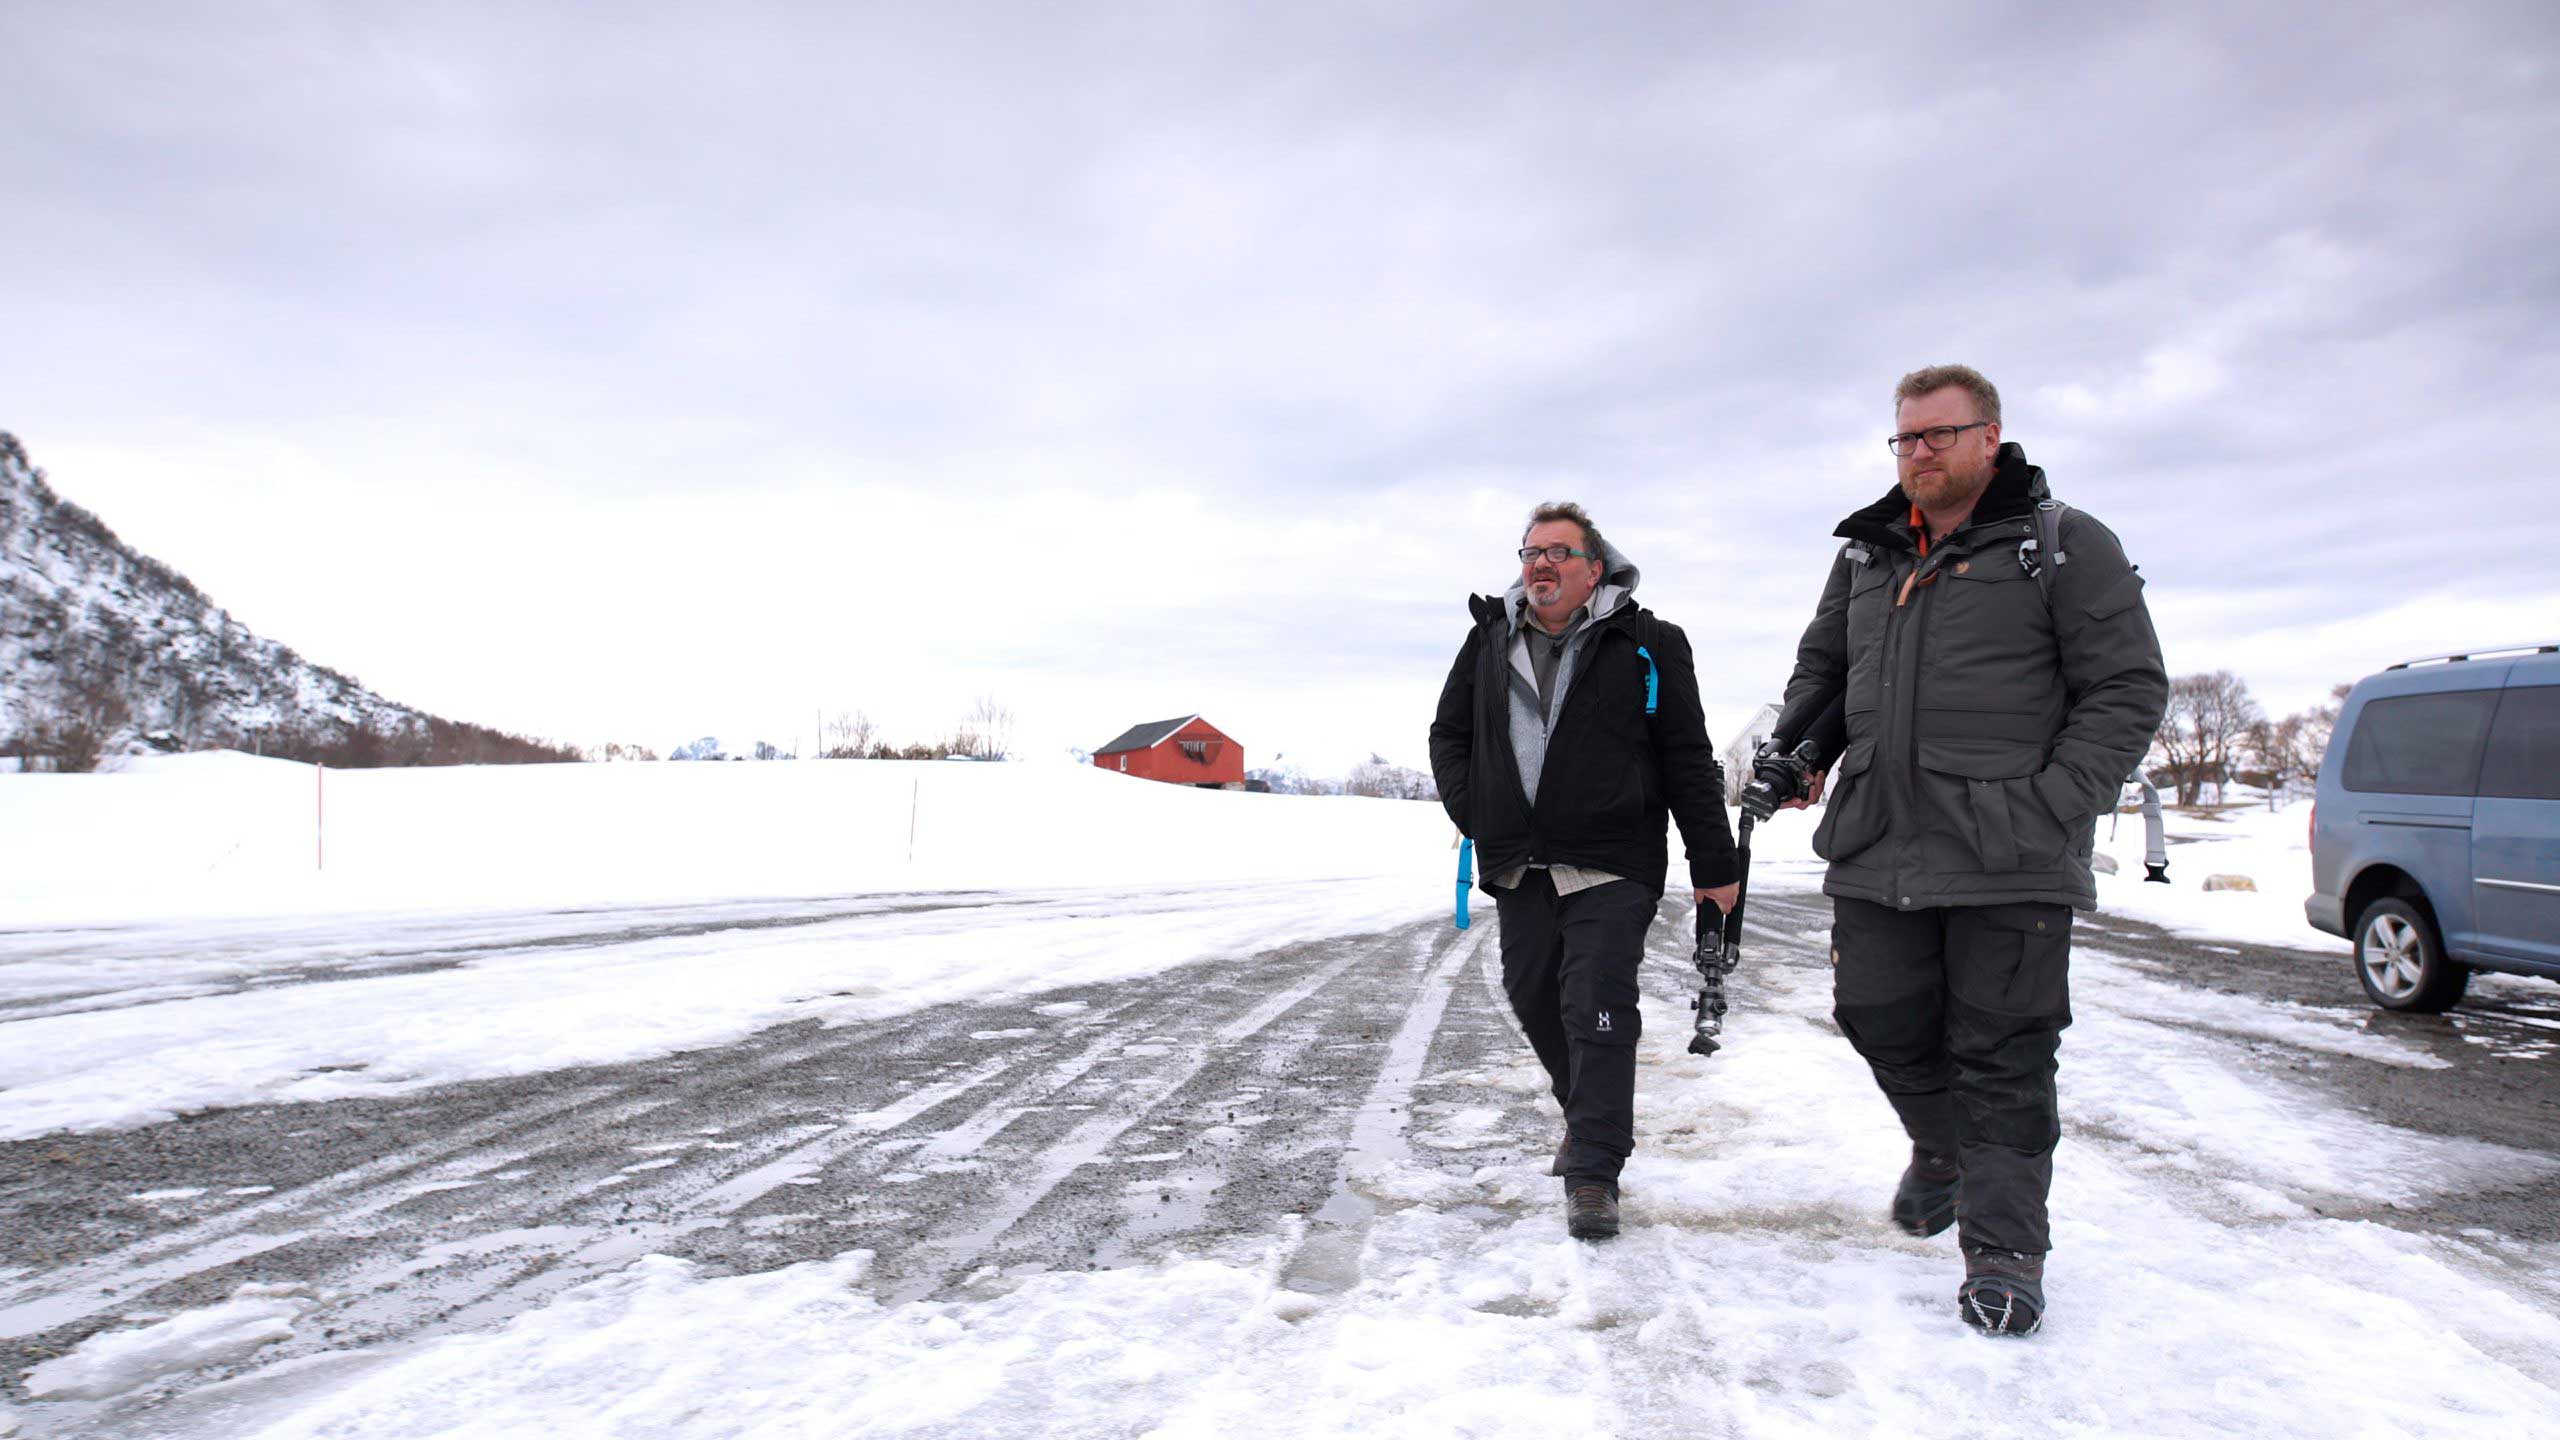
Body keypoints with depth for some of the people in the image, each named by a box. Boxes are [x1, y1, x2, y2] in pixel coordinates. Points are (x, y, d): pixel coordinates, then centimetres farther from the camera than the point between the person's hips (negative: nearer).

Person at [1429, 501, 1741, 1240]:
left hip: (1612, 867, -5)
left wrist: (1713, 864, -1)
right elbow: (1448, 735, 19)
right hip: (1518, 868, 5)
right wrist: (1473, 814, 5)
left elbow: (1688, 760, 0)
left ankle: (1593, 1171, -2)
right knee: (1534, 999, 13)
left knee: (1598, 1011, -9)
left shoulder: (1646, 644, -1)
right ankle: (1589, 1118, 36)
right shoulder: (1490, 641, 10)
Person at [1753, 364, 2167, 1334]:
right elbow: (1821, 665, 28)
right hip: (1875, 852, 5)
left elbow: (2128, 690, -4)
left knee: (2001, 1053, 0)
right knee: (1883, 1020, 12)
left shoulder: (2064, 545, 0)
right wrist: (1792, 746, 10)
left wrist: (2053, 809, -14)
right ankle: (1943, 1151, 41)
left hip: (2008, 862, -5)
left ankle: (2003, 1252, 11)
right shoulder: (1865, 556, 15)